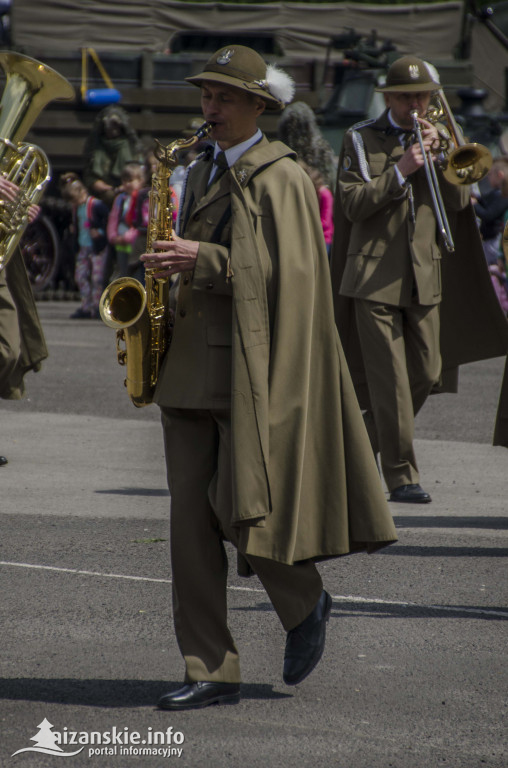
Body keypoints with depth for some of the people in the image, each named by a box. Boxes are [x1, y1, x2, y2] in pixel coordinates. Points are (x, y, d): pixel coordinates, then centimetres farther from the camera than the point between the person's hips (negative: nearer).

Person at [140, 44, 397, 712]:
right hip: (192, 363, 7)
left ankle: (304, 604, 21)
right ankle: (211, 673, 4)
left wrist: (203, 261, -20)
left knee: (244, 508, -10)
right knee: (191, 513, 1)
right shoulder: (203, 175, 18)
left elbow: (288, 274, -15)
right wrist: (171, 266, 8)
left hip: (253, 364, -7)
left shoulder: (282, 178, -6)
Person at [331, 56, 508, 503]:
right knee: (389, 379, -9)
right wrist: (400, 171, -17)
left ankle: (367, 440, 27)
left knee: (427, 373, 6)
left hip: (426, 276, 5)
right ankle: (401, 476, -6)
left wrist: (438, 156, -9)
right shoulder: (362, 139, 2)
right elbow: (352, 204, -9)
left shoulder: (438, 137, 14)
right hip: (375, 276, -5)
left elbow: (459, 201, 5)